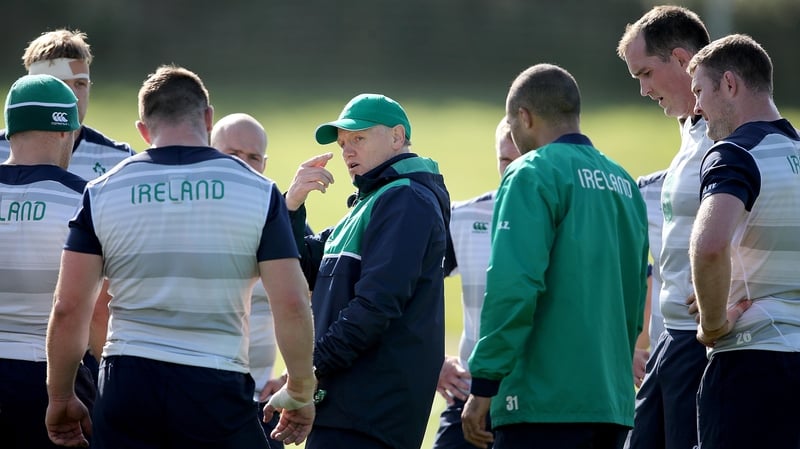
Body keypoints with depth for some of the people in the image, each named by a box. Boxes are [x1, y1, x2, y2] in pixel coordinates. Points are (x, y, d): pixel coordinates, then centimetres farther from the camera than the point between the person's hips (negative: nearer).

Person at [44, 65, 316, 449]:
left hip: (127, 387, 1)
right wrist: (299, 393, 10)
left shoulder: (102, 193, 3)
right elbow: (291, 305, -3)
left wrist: (61, 398, 11)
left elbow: (68, 309, 0)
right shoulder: (258, 192, 1)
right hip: (217, 387, -1)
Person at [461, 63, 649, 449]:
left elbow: (512, 286, -16)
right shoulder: (624, 184, 16)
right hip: (614, 405, 8)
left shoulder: (534, 175, -6)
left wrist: (484, 385, -12)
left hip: (546, 404, -8)